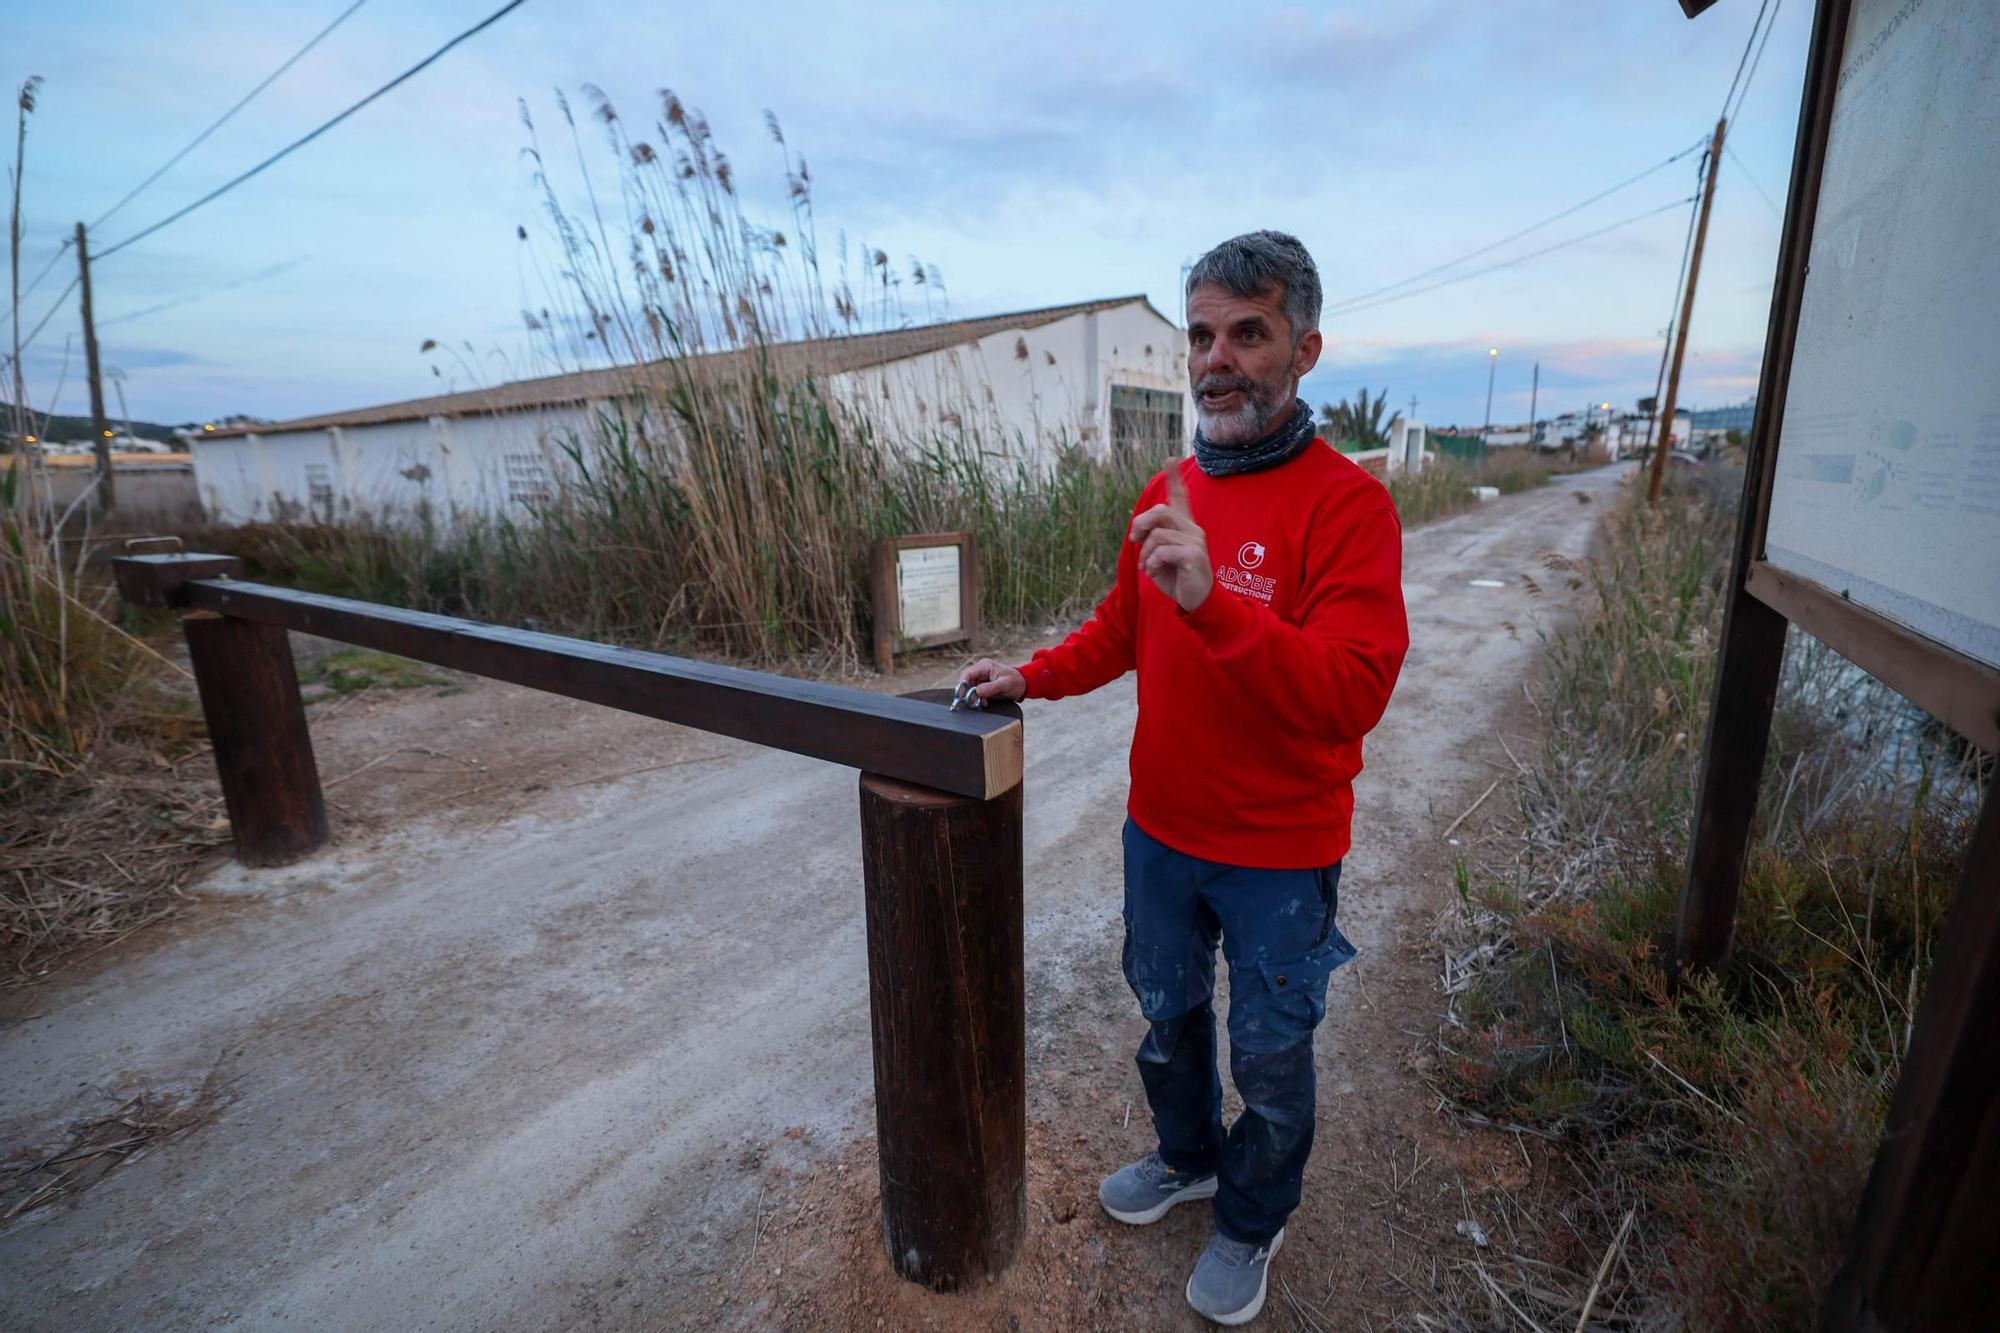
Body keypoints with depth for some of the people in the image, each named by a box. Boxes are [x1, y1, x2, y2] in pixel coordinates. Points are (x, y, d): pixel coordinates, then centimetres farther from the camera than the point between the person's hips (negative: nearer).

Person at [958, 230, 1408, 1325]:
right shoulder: (1168, 494, 0)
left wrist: (1213, 599, -42)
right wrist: (1034, 675, 0)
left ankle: (1252, 1223, 47)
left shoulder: (1348, 505, -19)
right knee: (1167, 1012, 26)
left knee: (1270, 1055, 18)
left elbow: (1353, 693, -31)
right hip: (1159, 832, 6)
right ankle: (1187, 1157, 55)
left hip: (1278, 857, -5)